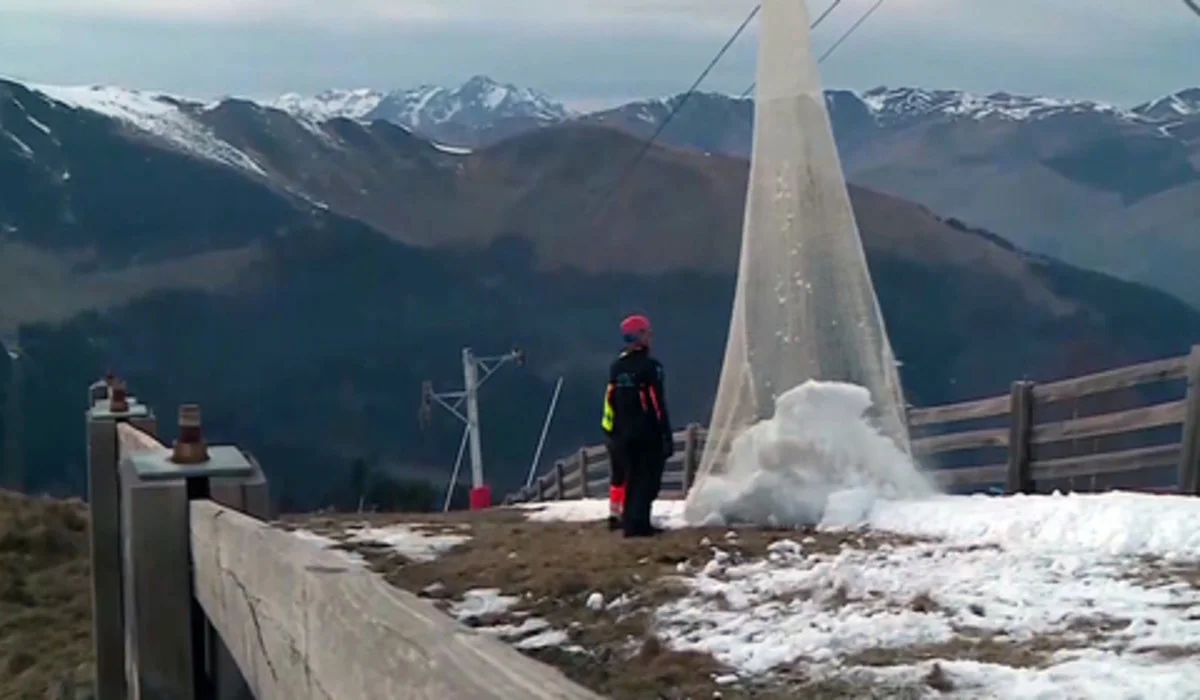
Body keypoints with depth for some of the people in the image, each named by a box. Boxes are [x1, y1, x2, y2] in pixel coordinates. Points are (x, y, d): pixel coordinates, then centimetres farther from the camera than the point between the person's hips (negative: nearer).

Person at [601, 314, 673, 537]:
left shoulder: (616, 366, 8)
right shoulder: (649, 366, -14)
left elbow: (611, 401, 11)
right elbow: (658, 405, -16)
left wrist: (612, 431, 17)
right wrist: (667, 436, -14)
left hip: (623, 435, 7)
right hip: (648, 435, -7)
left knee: (631, 477, 17)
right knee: (646, 479, -2)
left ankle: (618, 516, 21)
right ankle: (637, 523, -8)